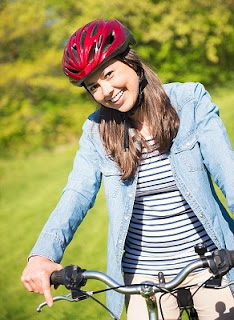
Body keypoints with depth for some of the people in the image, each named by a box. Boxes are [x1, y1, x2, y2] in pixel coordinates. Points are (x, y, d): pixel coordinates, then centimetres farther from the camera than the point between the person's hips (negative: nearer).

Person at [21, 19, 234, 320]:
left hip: (208, 262, -1)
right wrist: (42, 254, -30)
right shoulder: (96, 131, -1)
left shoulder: (190, 101, -6)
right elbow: (76, 194, -11)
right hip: (144, 275, 1)